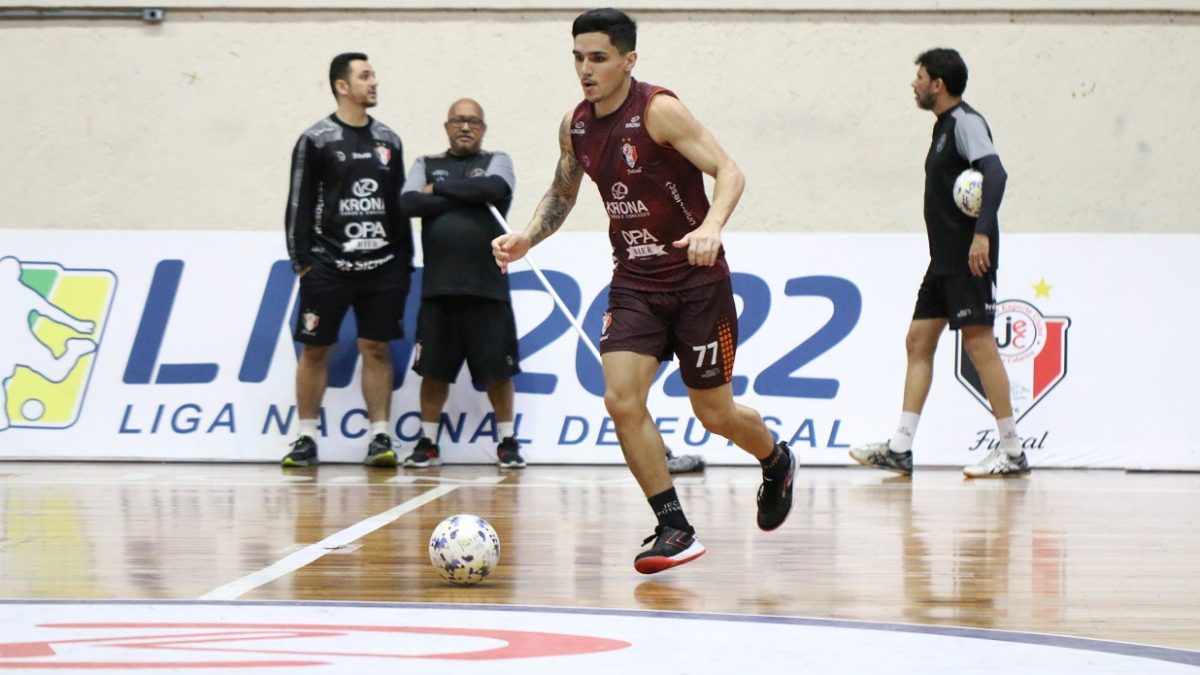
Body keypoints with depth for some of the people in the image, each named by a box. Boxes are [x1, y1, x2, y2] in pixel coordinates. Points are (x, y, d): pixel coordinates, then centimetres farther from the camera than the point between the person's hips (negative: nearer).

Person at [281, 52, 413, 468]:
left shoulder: (388, 140, 11)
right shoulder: (317, 140, -2)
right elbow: (299, 204, -3)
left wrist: (404, 261, 11)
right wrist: (302, 261, -8)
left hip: (383, 266, 3)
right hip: (328, 265, -3)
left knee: (377, 349, 2)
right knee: (315, 350, 1)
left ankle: (380, 436, 5)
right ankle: (306, 438, 8)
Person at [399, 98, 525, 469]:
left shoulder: (496, 161, 9)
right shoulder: (426, 165, 13)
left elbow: (492, 188, -14)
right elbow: (409, 202, -6)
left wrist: (439, 190, -6)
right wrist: (467, 196, -9)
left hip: (488, 286, -1)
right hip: (438, 286, 1)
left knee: (497, 369, 1)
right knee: (433, 369, 5)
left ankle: (507, 443, 11)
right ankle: (427, 444, 15)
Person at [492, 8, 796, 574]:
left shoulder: (658, 111, -17)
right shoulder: (575, 127, 3)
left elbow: (728, 171, -22)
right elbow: (561, 195, 18)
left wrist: (711, 226, -40)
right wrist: (525, 239, 0)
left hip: (697, 280, -5)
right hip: (634, 283, 5)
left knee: (714, 412, 5)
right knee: (621, 400, -13)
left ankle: (776, 462, 39)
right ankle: (675, 529, -4)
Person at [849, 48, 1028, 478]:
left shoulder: (966, 122, -10)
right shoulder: (944, 126, 19)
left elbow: (995, 174, -24)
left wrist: (982, 233, -33)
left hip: (969, 257, -10)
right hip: (944, 259, 10)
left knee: (978, 342, -9)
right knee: (919, 341, 8)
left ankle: (1012, 451, -5)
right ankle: (900, 448, 8)